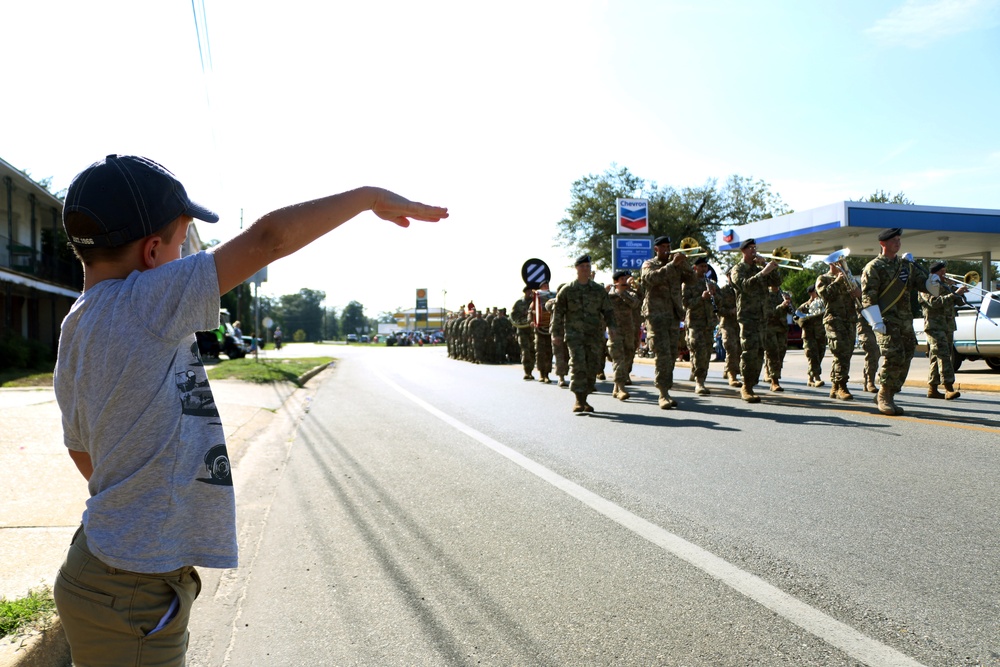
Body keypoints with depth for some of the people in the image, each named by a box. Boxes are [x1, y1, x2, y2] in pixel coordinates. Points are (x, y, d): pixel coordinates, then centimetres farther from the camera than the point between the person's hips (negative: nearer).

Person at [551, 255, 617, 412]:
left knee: (592, 367, 2)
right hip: (574, 334, -3)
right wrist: (556, 333, -1)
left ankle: (584, 399, 14)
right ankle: (578, 400, -13)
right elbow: (558, 312, 5)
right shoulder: (567, 290, 5)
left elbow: (608, 310, 11)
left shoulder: (599, 290, 11)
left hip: (595, 335, 3)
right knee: (578, 365, -16)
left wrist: (611, 326, -5)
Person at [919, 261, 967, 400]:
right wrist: (955, 294, -21)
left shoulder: (944, 286, 24)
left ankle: (932, 389, 10)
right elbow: (935, 302, -20)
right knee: (943, 355, -18)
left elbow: (959, 302, 22)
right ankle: (949, 389, -26)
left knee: (936, 358, 8)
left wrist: (961, 294, 1)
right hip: (935, 326, -8)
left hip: (948, 327, 8)